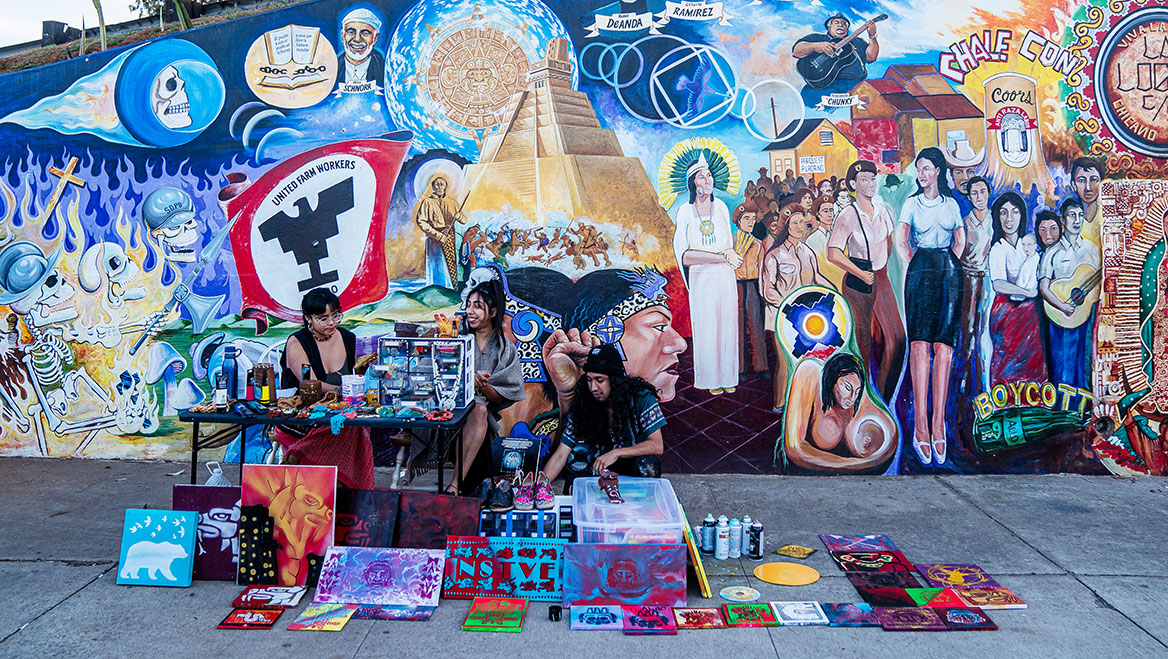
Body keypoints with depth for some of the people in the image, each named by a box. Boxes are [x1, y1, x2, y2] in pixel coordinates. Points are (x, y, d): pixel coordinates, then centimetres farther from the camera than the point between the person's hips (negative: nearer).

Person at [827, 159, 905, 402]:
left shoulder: (883, 211, 7)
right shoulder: (847, 216, -10)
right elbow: (833, 254, -15)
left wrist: (883, 265, 16)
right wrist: (861, 274, -13)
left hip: (881, 279, 5)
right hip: (858, 282, -5)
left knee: (897, 336, -1)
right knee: (863, 340, 2)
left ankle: (885, 395, 12)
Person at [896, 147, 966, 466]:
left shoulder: (951, 203, 18)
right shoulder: (912, 203, 14)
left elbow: (960, 240, 21)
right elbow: (901, 240, 5)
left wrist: (950, 264, 7)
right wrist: (914, 264, -2)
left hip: (948, 272, 2)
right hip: (920, 272, -2)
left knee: (944, 344, -8)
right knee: (920, 343, -14)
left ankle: (938, 422, -9)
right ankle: (921, 425, -18)